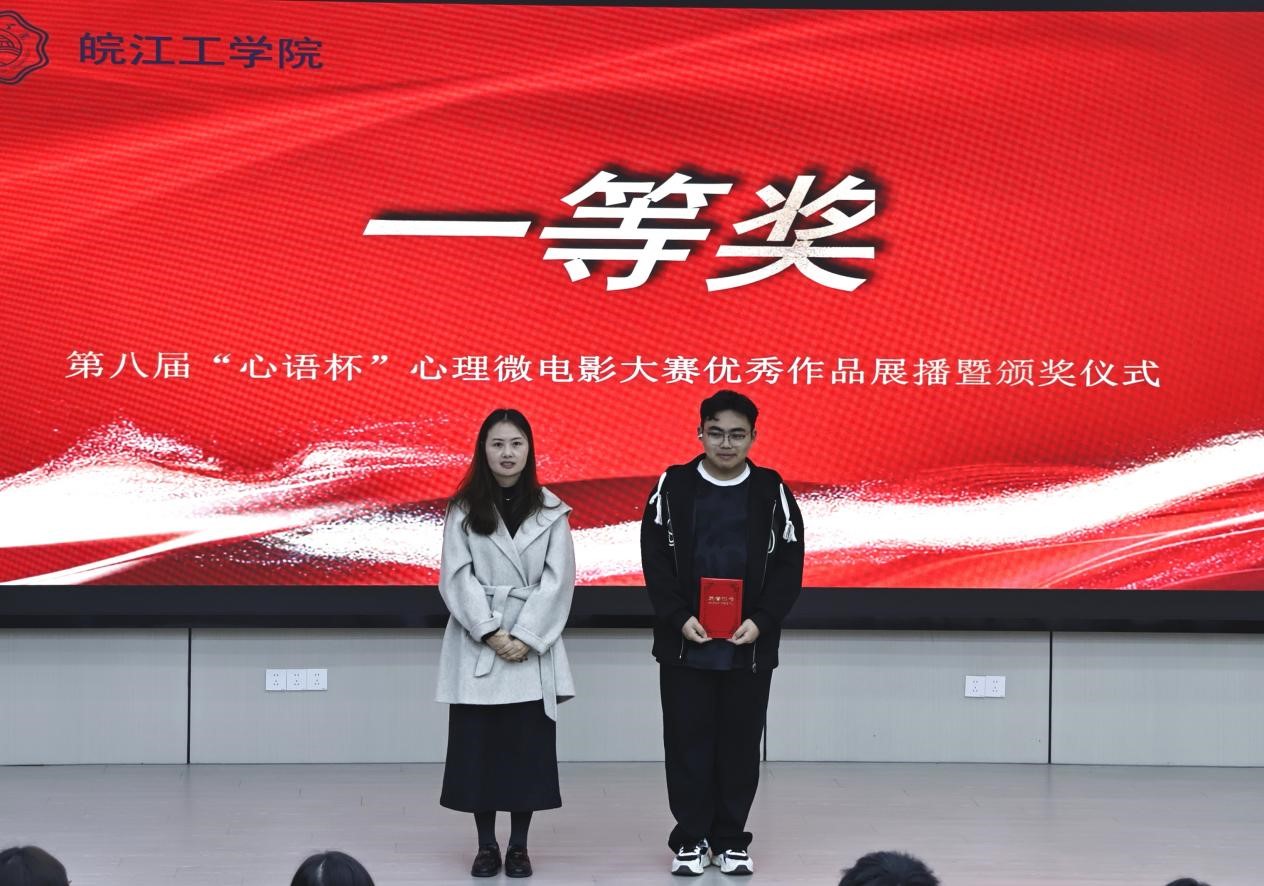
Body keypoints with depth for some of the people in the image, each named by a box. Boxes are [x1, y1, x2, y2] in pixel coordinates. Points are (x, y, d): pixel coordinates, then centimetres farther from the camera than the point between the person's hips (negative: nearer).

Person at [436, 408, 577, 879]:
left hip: (532, 648, 0)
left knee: (528, 746, 1)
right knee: (477, 745, 1)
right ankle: (486, 844, 10)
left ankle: (519, 845, 10)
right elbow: (457, 577, -4)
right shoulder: (464, 511, 1)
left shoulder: (550, 511, 3)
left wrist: (526, 637, -12)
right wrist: (489, 633, -14)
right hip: (476, 645, 0)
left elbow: (558, 579, -2)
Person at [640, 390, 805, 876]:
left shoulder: (772, 492, 1)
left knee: (740, 746, 7)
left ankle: (731, 840, 18)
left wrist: (761, 621, -12)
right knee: (687, 744, 5)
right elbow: (655, 560, -1)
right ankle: (691, 839, 15)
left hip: (750, 648, 0)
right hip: (683, 644, 0)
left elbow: (788, 566, 0)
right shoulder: (672, 486, 0)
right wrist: (679, 617, -12)